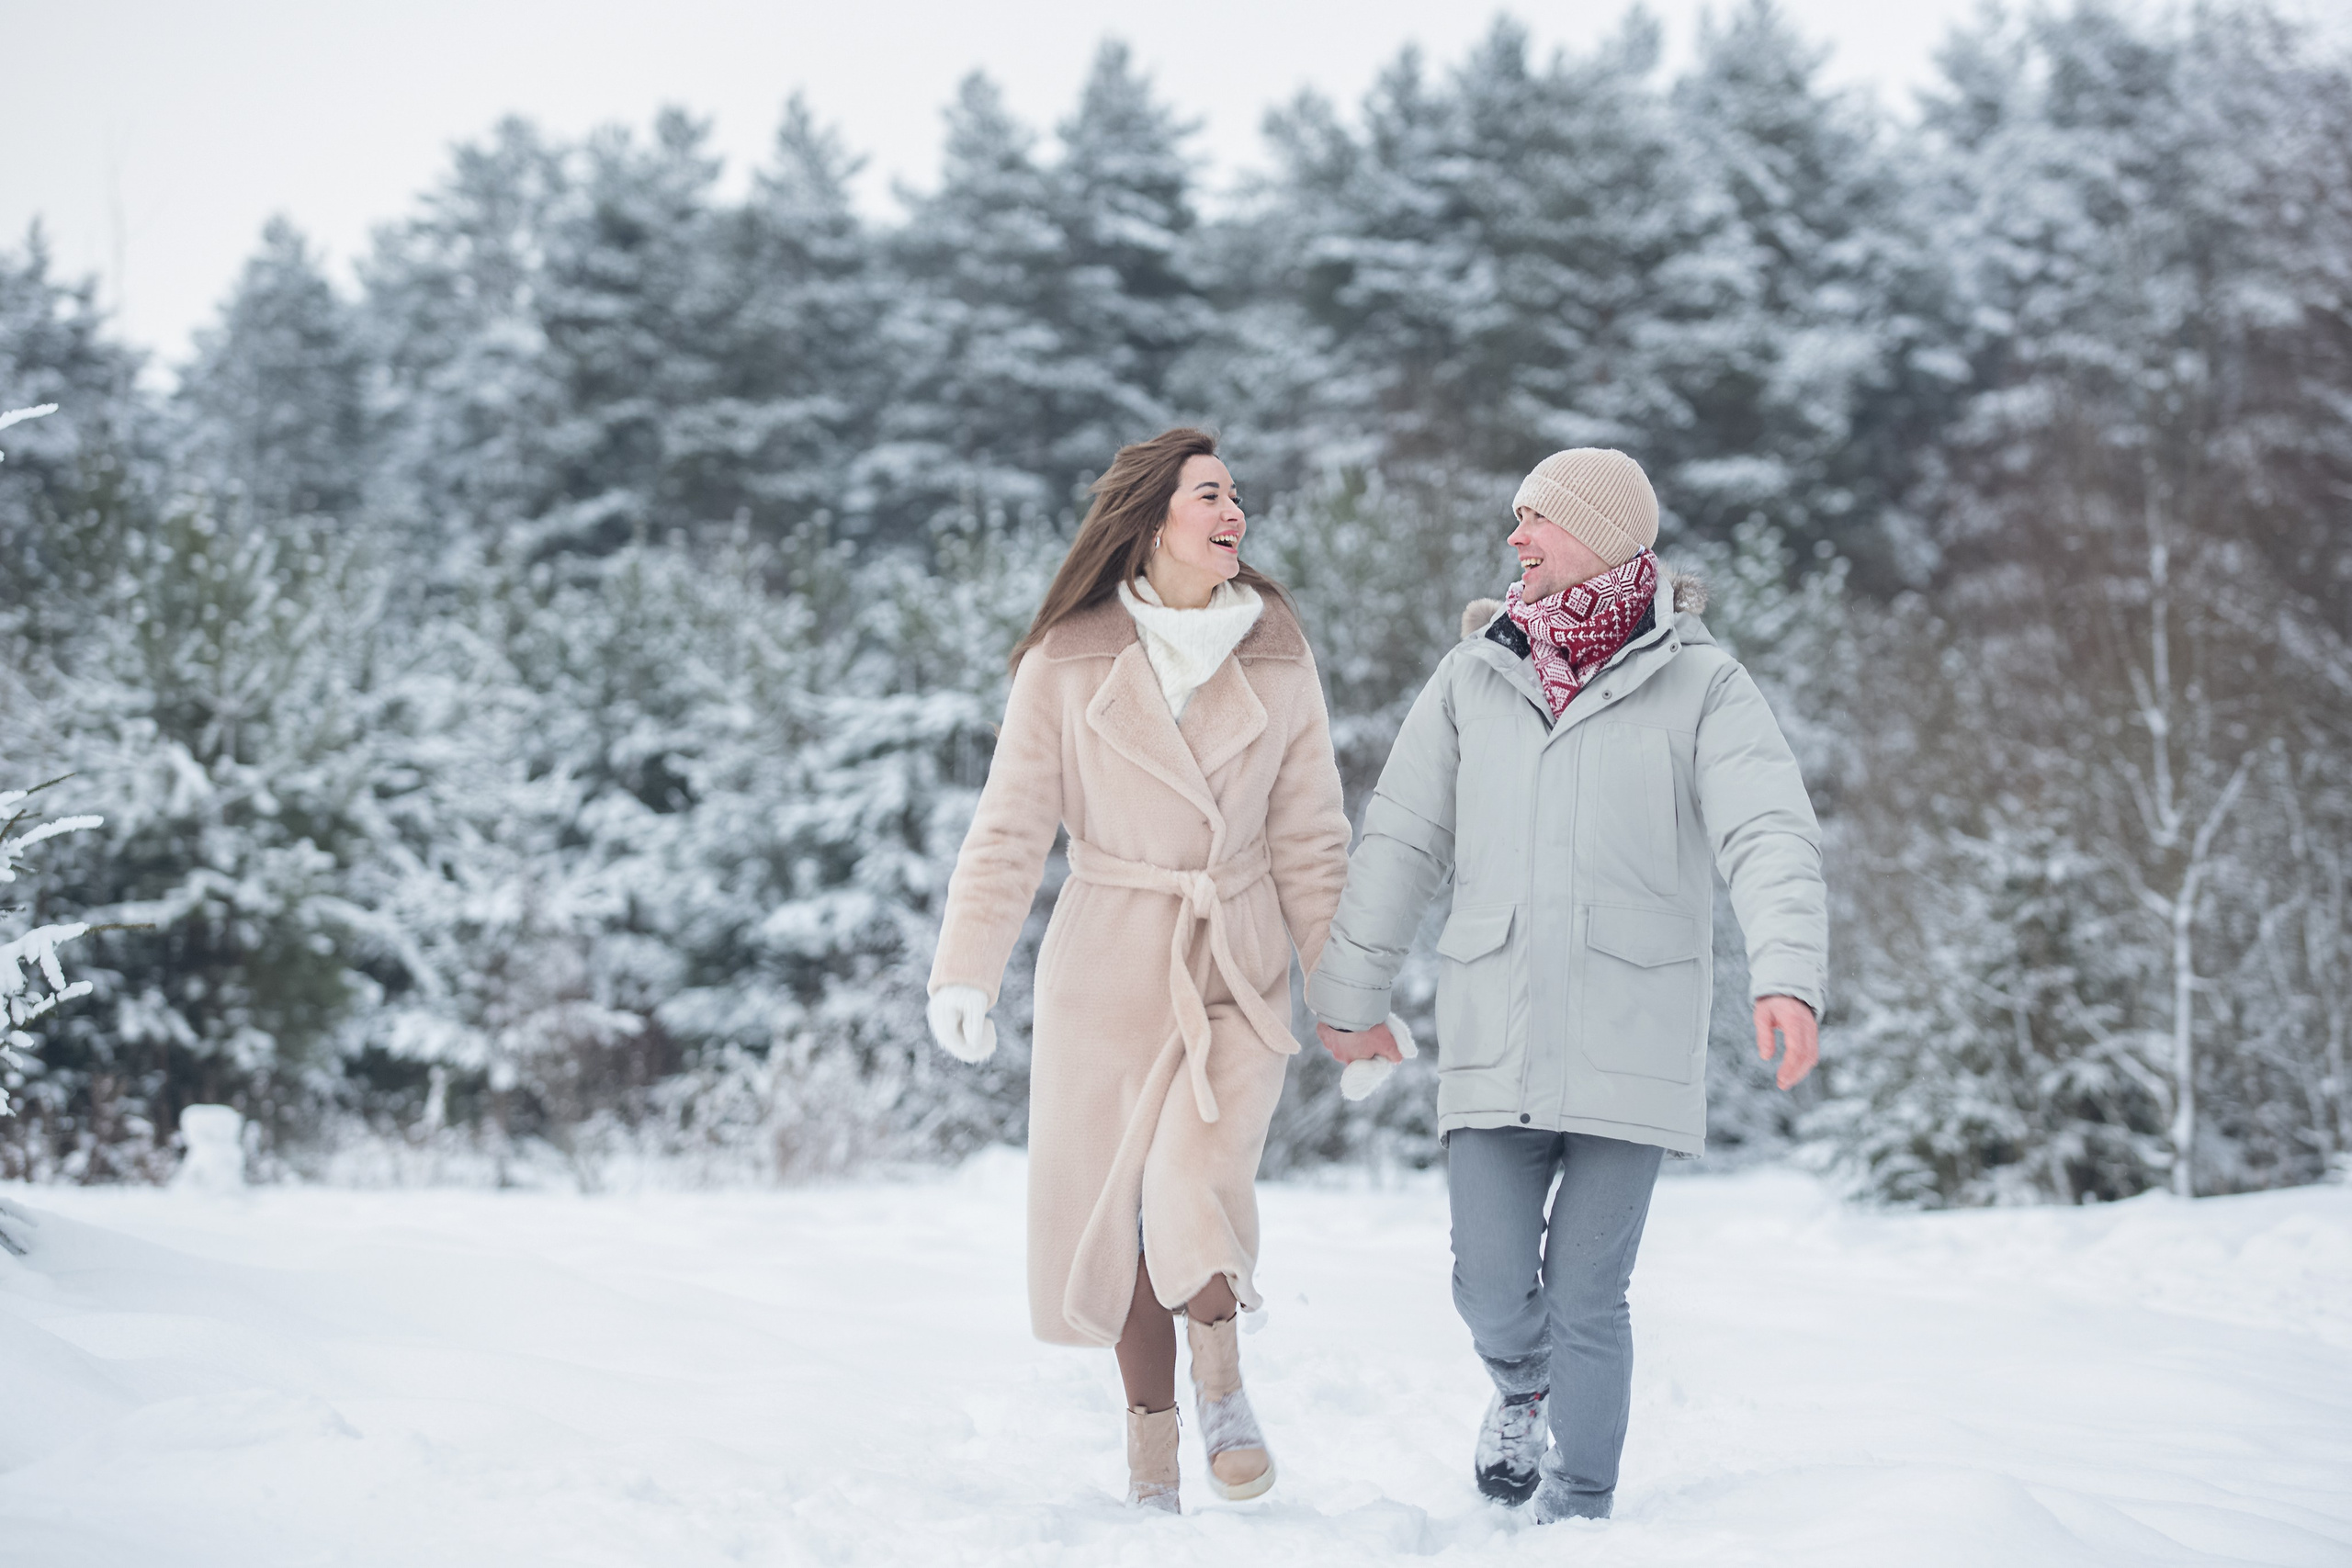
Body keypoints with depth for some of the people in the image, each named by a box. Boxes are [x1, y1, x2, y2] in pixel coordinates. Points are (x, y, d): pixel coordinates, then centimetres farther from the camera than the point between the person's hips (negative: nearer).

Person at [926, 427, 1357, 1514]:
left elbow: (1309, 841, 6)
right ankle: (1150, 1436, 23)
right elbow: (1010, 830, -6)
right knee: (1117, 1213, 5)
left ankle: (1220, 1381, 4)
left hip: (1238, 973, 0)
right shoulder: (1065, 662, -4)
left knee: (1200, 1185, -21)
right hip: (1108, 968, 0)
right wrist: (965, 974, -16)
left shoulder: (1277, 661, 2)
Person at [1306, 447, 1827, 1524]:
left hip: (1631, 1040, -3)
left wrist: (1788, 976, -31)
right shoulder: (1473, 677, 8)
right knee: (1492, 1290, -1)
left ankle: (1578, 1519, 15)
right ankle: (1524, 1389, 35)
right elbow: (1399, 845, 13)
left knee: (1587, 1299, -2)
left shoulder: (1701, 686, -2)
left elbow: (1771, 839, -14)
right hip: (1495, 1036, 3)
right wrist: (1349, 996, 16)